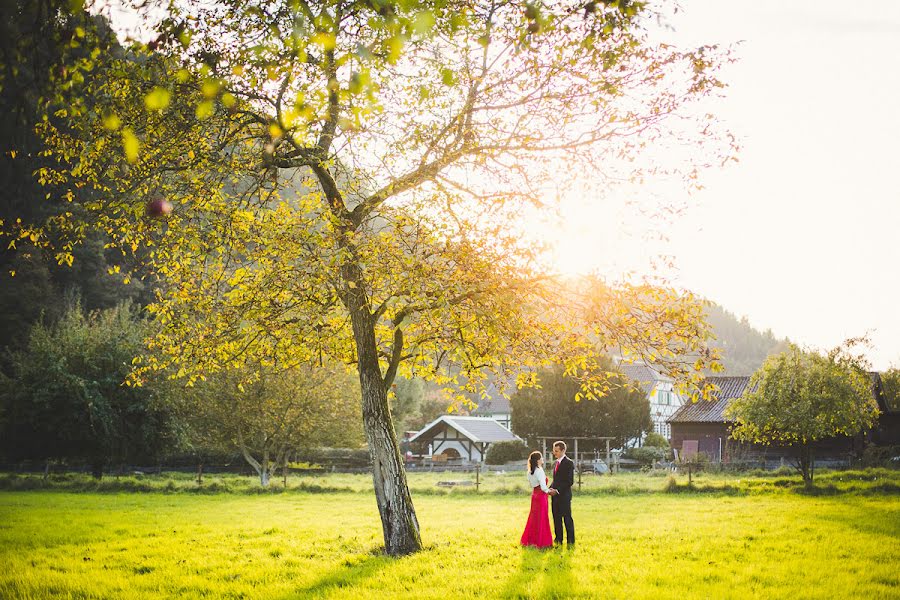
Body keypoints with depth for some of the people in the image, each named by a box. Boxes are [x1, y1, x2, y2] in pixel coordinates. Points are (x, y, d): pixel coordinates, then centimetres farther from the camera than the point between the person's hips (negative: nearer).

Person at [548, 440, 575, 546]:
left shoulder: (569, 463, -9)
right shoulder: (555, 463, 16)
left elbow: (570, 481, -14)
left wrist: (557, 490, -17)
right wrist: (551, 488, 3)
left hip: (564, 496, -7)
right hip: (555, 495, 7)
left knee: (567, 518, -2)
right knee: (556, 518, 10)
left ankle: (570, 541, 4)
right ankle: (558, 539, 17)